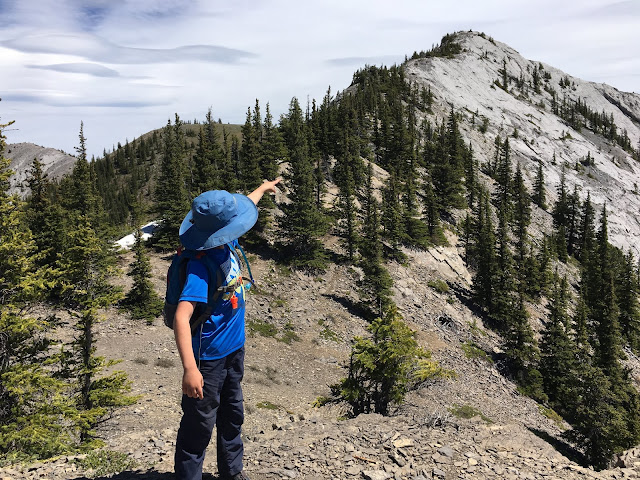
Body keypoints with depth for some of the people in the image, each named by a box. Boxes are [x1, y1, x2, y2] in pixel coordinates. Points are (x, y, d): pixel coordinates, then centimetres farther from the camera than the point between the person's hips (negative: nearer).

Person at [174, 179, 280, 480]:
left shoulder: (224, 245, -5)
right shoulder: (200, 266, -29)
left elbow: (243, 207, 16)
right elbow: (181, 317, -38)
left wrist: (262, 189, 33)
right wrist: (190, 368, -45)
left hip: (233, 349, 9)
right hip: (208, 358, -9)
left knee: (232, 416, 23)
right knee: (199, 424, 7)